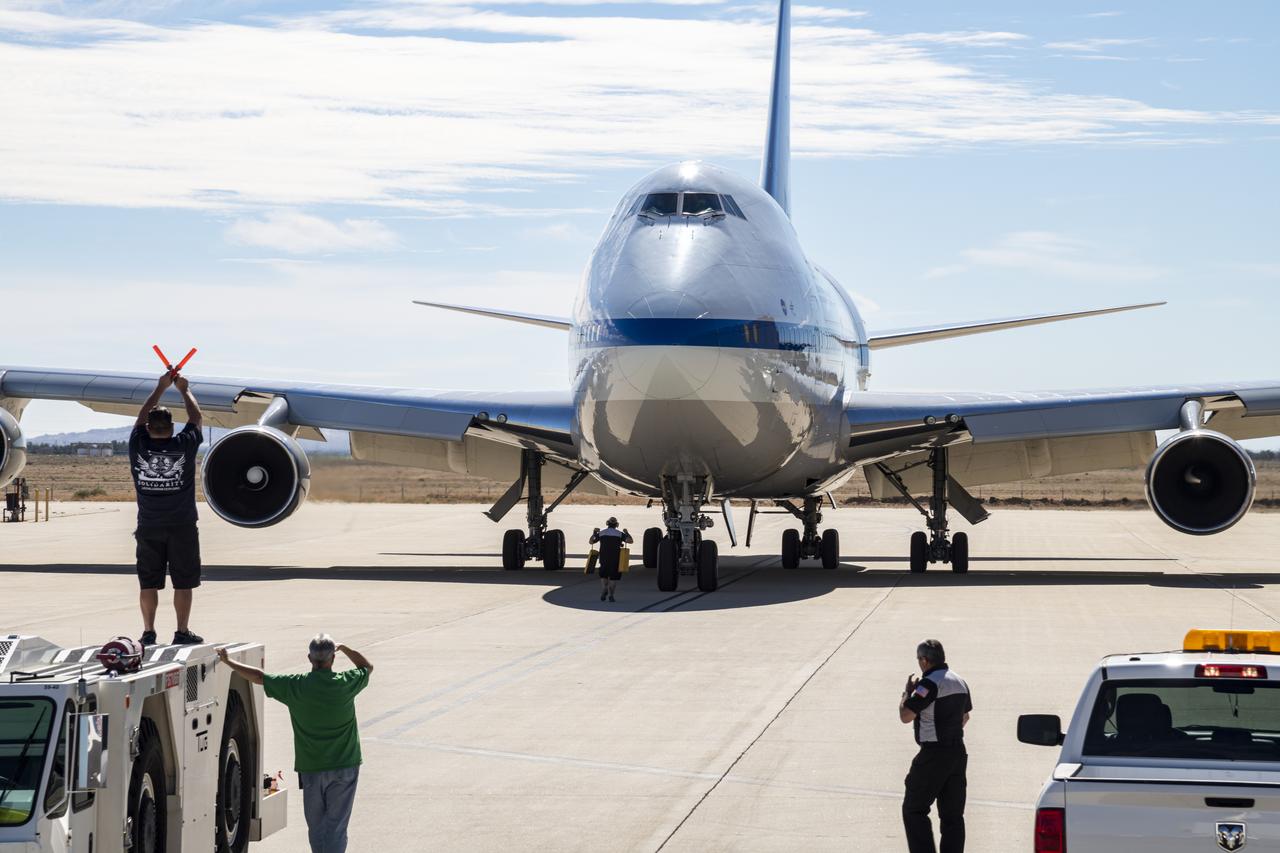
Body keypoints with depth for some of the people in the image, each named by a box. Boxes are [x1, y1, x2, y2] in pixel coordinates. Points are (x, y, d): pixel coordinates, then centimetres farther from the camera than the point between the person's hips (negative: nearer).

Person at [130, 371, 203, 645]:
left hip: (149, 529, 2)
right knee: (183, 582, 4)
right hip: (181, 527, -2)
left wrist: (161, 388, 23)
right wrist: (184, 389, 24)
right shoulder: (184, 445, -8)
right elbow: (196, 418, 10)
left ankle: (148, 633, 9)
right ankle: (182, 632, 5)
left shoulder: (138, 445, -6)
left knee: (149, 582, 7)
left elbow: (142, 417, 13)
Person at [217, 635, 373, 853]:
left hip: (311, 768, 1)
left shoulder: (296, 686, -10)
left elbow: (258, 676, 0)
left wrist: (228, 661, 13)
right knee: (336, 825, 1)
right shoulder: (345, 684, -10)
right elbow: (367, 667, 11)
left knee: (316, 826, 14)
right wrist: (343, 648, 18)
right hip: (344, 768, -1)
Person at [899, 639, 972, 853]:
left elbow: (905, 716, -20)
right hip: (958, 752, 8)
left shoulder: (929, 684, -17)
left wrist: (908, 692, -3)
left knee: (913, 810, 1)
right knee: (953, 814, 10)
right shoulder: (960, 682, 11)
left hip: (933, 756, -8)